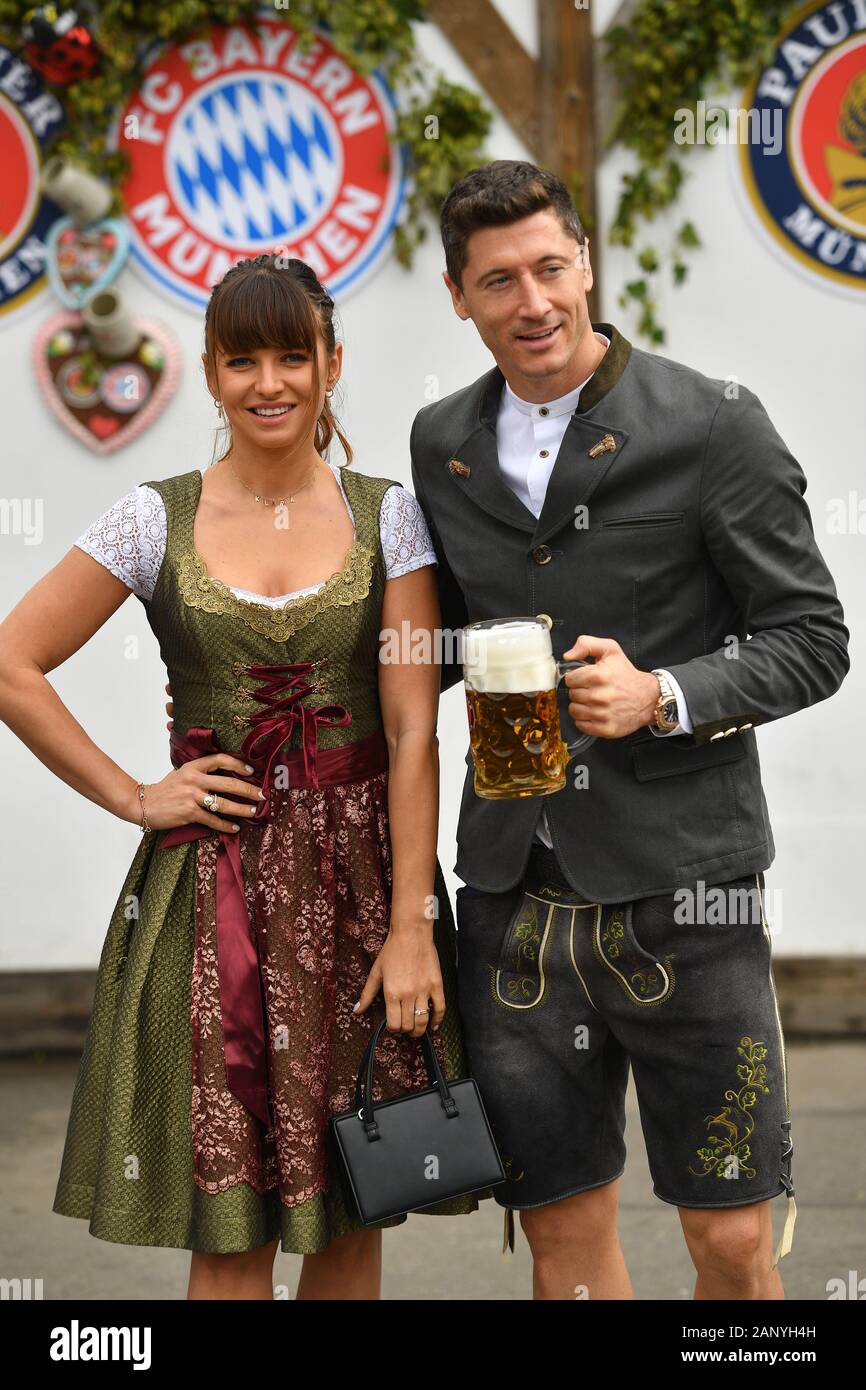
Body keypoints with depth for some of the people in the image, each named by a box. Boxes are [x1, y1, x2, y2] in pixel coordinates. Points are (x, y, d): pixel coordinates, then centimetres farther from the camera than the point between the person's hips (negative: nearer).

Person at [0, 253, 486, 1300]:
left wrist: (411, 927, -9)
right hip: (212, 890, 0)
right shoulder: (157, 521, 1)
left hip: (362, 875, 1)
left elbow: (414, 731, -4)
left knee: (352, 1214, 8)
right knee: (229, 1225, 1)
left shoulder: (387, 516, 2)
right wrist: (132, 797, -2)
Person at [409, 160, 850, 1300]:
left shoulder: (715, 426, -4)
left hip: (681, 888, -3)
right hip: (517, 899, 4)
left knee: (732, 1239, 3)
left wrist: (663, 696, -17)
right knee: (563, 1229, 10)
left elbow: (812, 641, -2)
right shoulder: (443, 444, 10)